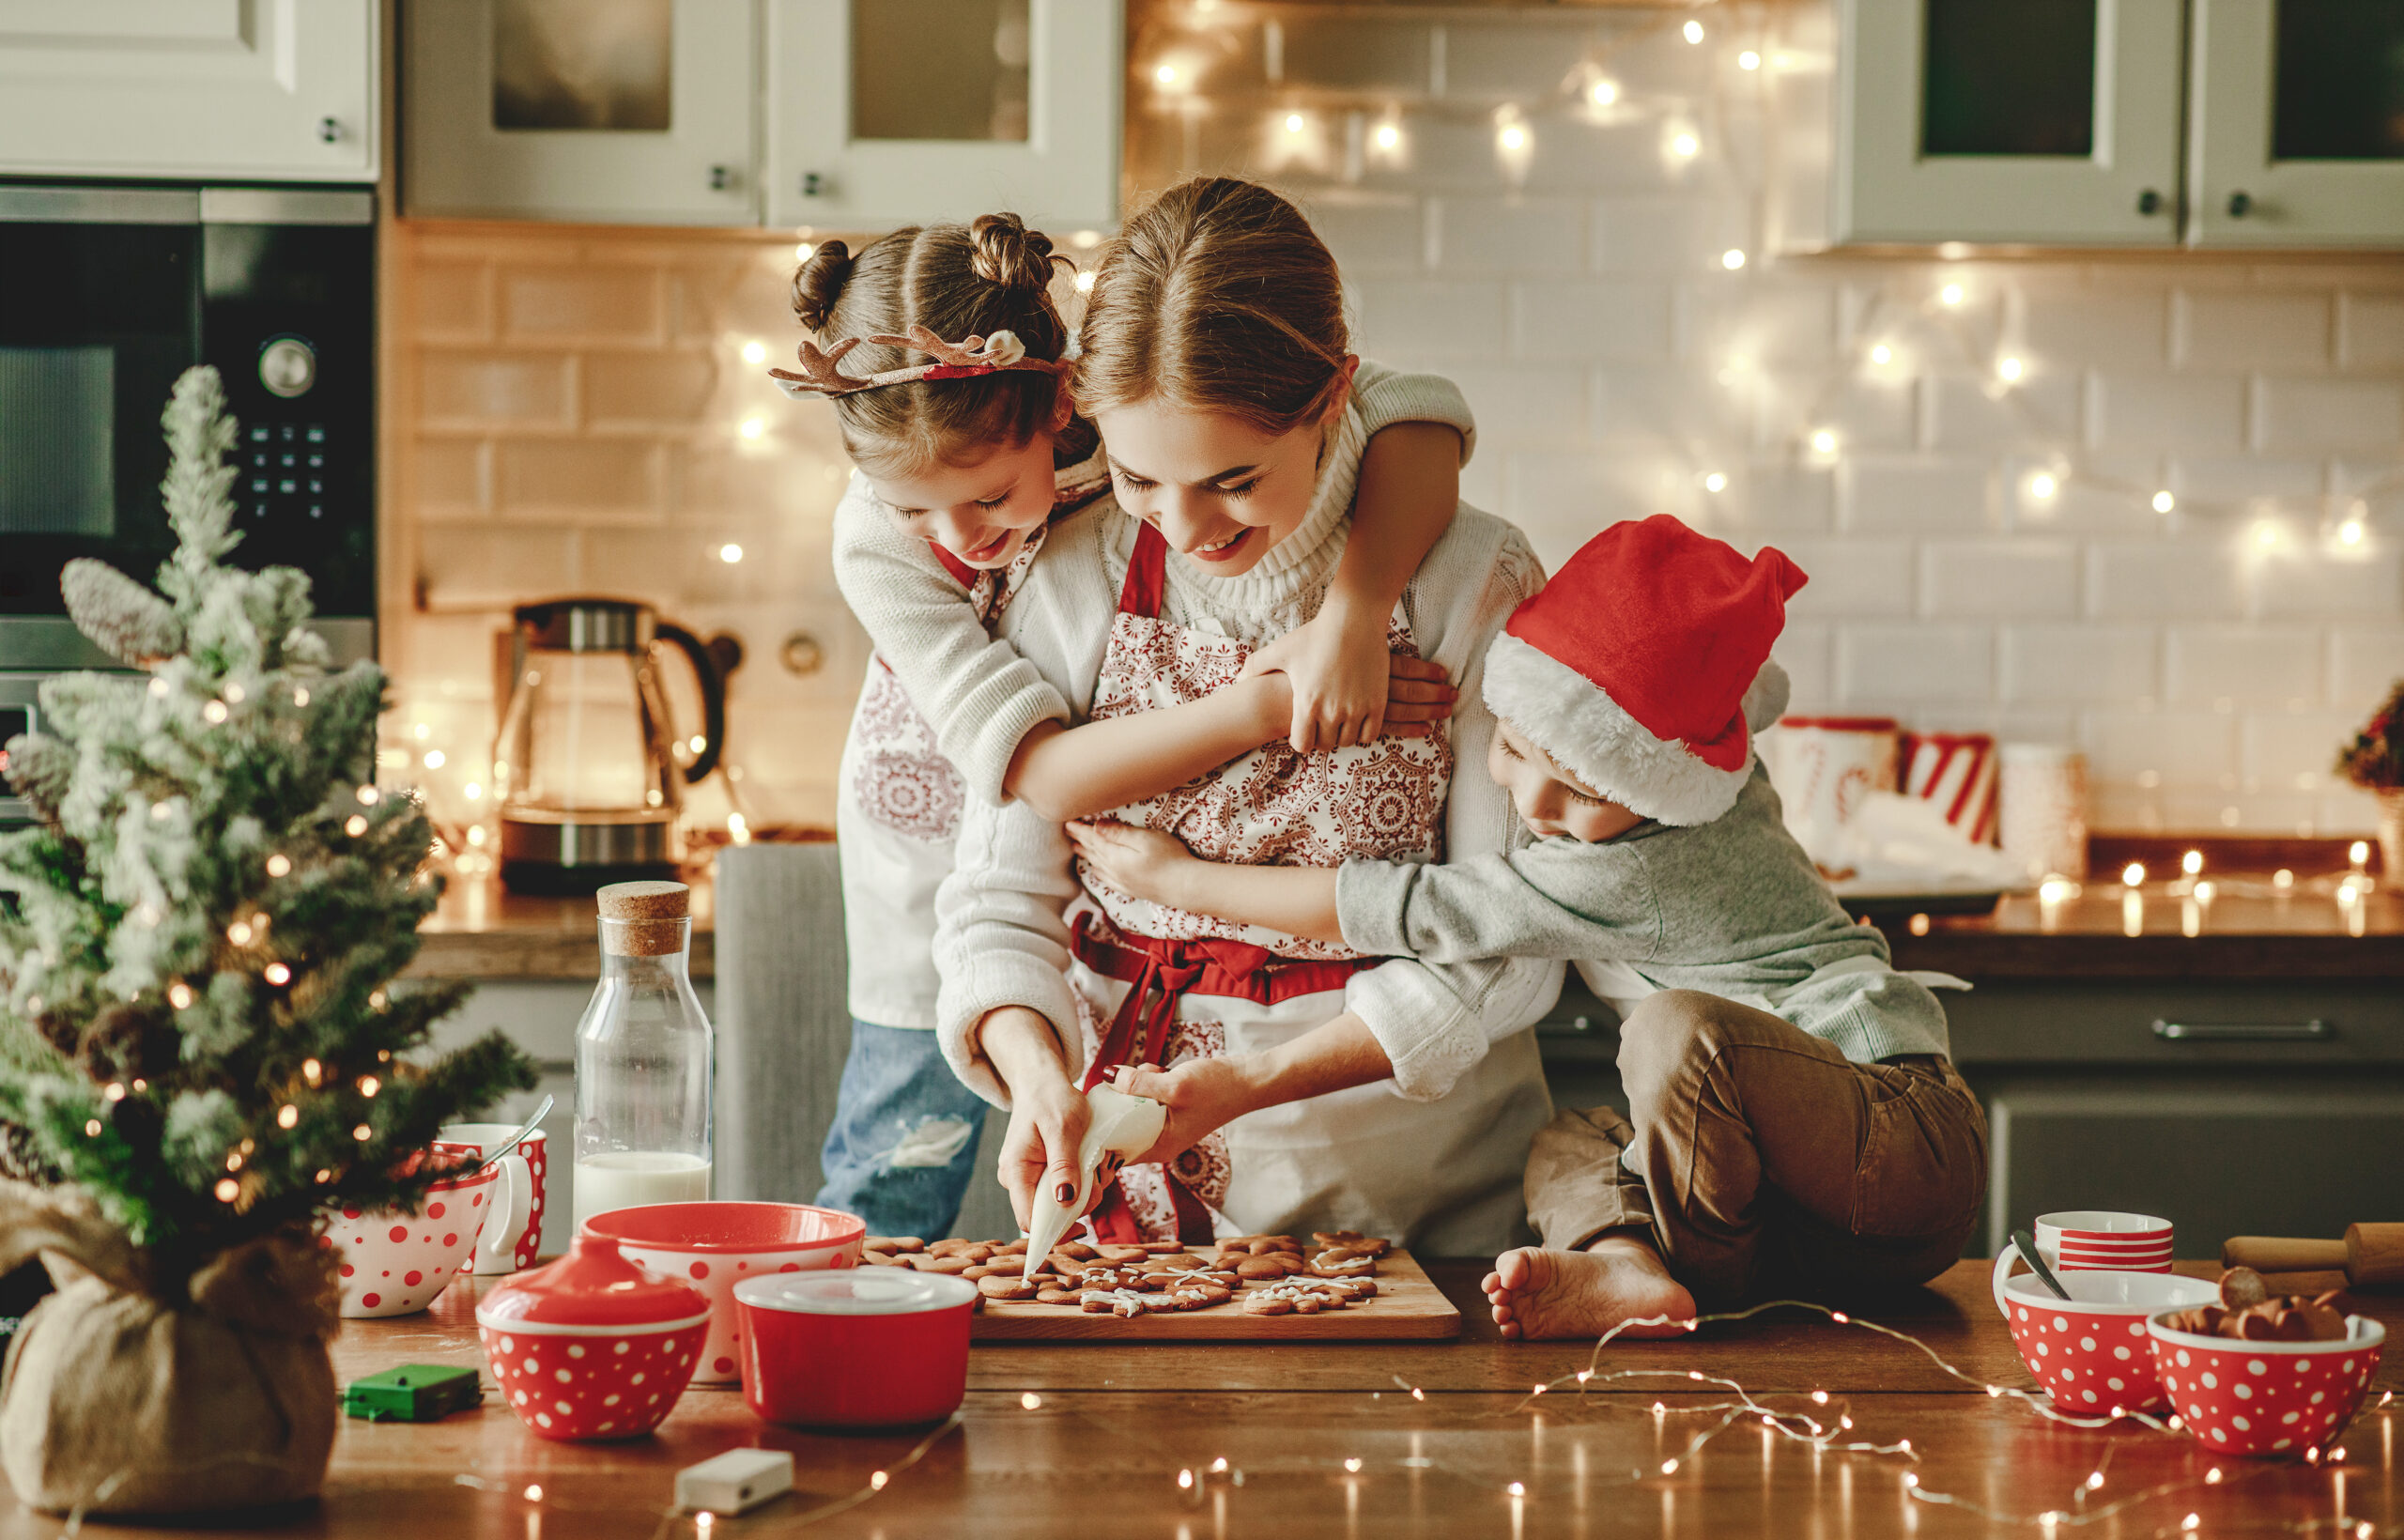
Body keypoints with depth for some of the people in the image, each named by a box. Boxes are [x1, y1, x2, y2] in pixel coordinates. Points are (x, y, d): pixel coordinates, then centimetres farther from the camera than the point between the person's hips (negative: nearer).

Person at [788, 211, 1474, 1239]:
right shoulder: (875, 542, -30)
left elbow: (1422, 419, -35)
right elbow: (1037, 775, -36)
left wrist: (1354, 615, -51)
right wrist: (1261, 709, -45)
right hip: (948, 842, -1)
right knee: (891, 1198, 9)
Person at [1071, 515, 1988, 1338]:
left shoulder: (1627, 875, -19)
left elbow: (1412, 915, -10)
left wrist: (1181, 879, 0)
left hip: (1913, 1141, -10)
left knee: (1680, 1028, -31)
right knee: (1567, 1147, 1)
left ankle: (1701, 1273, -13)